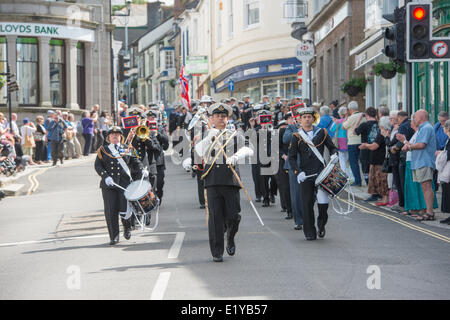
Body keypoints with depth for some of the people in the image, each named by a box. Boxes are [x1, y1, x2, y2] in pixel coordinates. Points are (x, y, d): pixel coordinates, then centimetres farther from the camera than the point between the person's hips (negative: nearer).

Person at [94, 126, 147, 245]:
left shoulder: (126, 149, 15)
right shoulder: (103, 150, 10)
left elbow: (135, 162, 16)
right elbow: (97, 165, 2)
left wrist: (141, 170, -4)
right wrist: (105, 176, -14)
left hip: (125, 183, 0)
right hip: (109, 184, 0)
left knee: (124, 210, -7)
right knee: (111, 211, -4)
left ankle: (127, 228, 26)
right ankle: (114, 237, 6)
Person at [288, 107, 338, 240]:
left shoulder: (322, 132, 7)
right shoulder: (297, 136, 3)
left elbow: (332, 147, 13)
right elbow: (292, 157, 2)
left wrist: (334, 155, -11)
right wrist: (298, 172, -13)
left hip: (321, 172, 0)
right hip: (305, 175, 0)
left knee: (323, 203, -6)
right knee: (307, 204, 0)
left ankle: (321, 225, 20)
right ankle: (310, 233, 9)